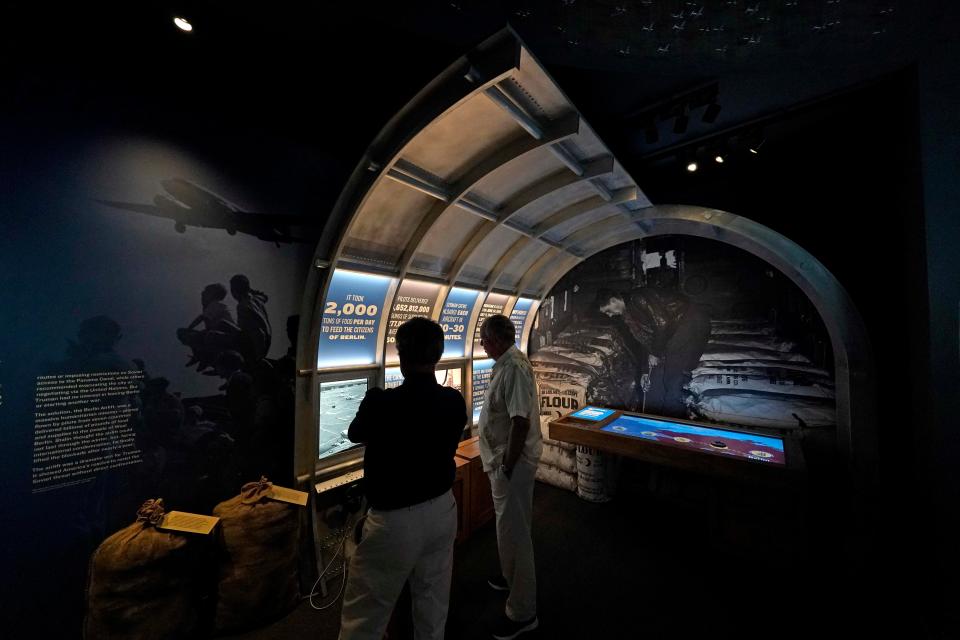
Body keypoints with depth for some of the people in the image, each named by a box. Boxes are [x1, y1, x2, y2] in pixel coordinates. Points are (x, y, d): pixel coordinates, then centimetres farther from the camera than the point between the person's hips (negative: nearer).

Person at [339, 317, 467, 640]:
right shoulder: (455, 401, -12)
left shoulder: (380, 401, -25)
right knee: (433, 606, 25)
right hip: (442, 511, 5)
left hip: (394, 521, -4)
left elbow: (355, 435, -3)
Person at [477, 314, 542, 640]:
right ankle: (511, 577, 48)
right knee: (508, 526, 26)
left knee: (514, 530, 5)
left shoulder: (514, 368, -24)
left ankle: (522, 612, 24)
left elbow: (521, 421, -28)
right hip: (504, 458, 10)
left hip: (512, 462, -10)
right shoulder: (507, 363, 7)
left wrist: (507, 467, -21)